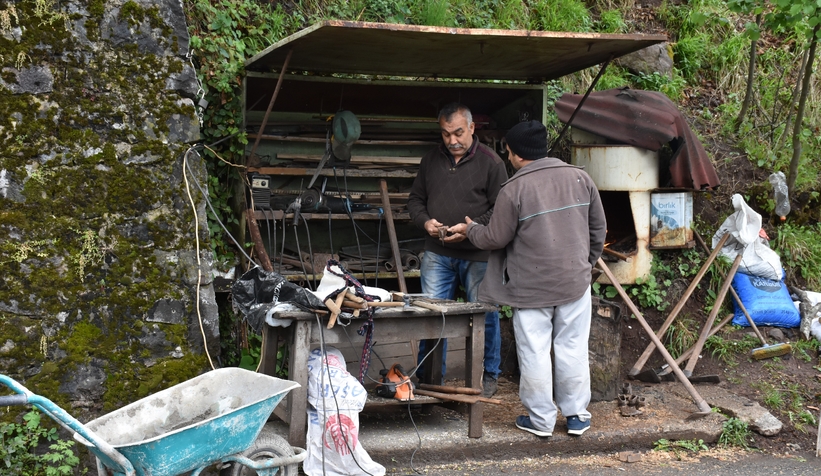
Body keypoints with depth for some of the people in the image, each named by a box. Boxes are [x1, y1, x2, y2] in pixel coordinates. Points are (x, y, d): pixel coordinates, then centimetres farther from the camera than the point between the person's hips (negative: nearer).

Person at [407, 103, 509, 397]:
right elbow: (415, 199, 18)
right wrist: (425, 221, -3)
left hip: (478, 255, -3)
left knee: (485, 316, 5)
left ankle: (489, 376, 21)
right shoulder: (431, 160, 10)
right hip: (437, 254, 4)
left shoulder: (490, 162, -4)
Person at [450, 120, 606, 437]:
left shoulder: (514, 189, -12)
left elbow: (496, 238, -5)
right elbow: (598, 229, 10)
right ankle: (576, 415, 20)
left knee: (534, 353, 5)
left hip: (531, 288, -4)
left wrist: (470, 229, 14)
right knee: (573, 349, 11)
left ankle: (540, 419, 14)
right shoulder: (580, 178, 2)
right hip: (575, 282, 4)